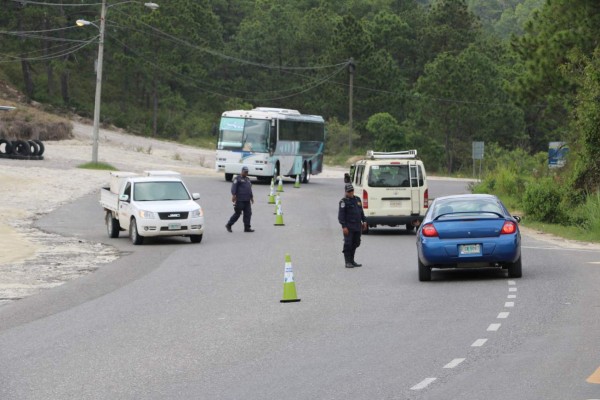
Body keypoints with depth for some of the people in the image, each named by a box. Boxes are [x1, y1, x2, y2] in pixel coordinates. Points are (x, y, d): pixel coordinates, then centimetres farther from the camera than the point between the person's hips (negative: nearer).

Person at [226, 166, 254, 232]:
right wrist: (233, 195, -23)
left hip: (247, 200, 7)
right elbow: (234, 187, -11)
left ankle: (247, 227, 4)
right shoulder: (238, 179, -1)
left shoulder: (248, 179, 23)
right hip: (240, 200, -7)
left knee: (248, 213, 1)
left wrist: (251, 197, 28)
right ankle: (229, 225, 6)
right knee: (237, 213, -6)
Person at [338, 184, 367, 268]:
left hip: (357, 226, 7)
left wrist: (364, 221, 14)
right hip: (348, 227, -7)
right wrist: (344, 226, -17)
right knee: (348, 244, -6)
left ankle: (352, 260, 20)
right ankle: (348, 262, -2)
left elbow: (361, 211, 24)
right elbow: (341, 215, -11)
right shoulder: (343, 201, -6)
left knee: (356, 243, 10)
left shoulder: (357, 199, 15)